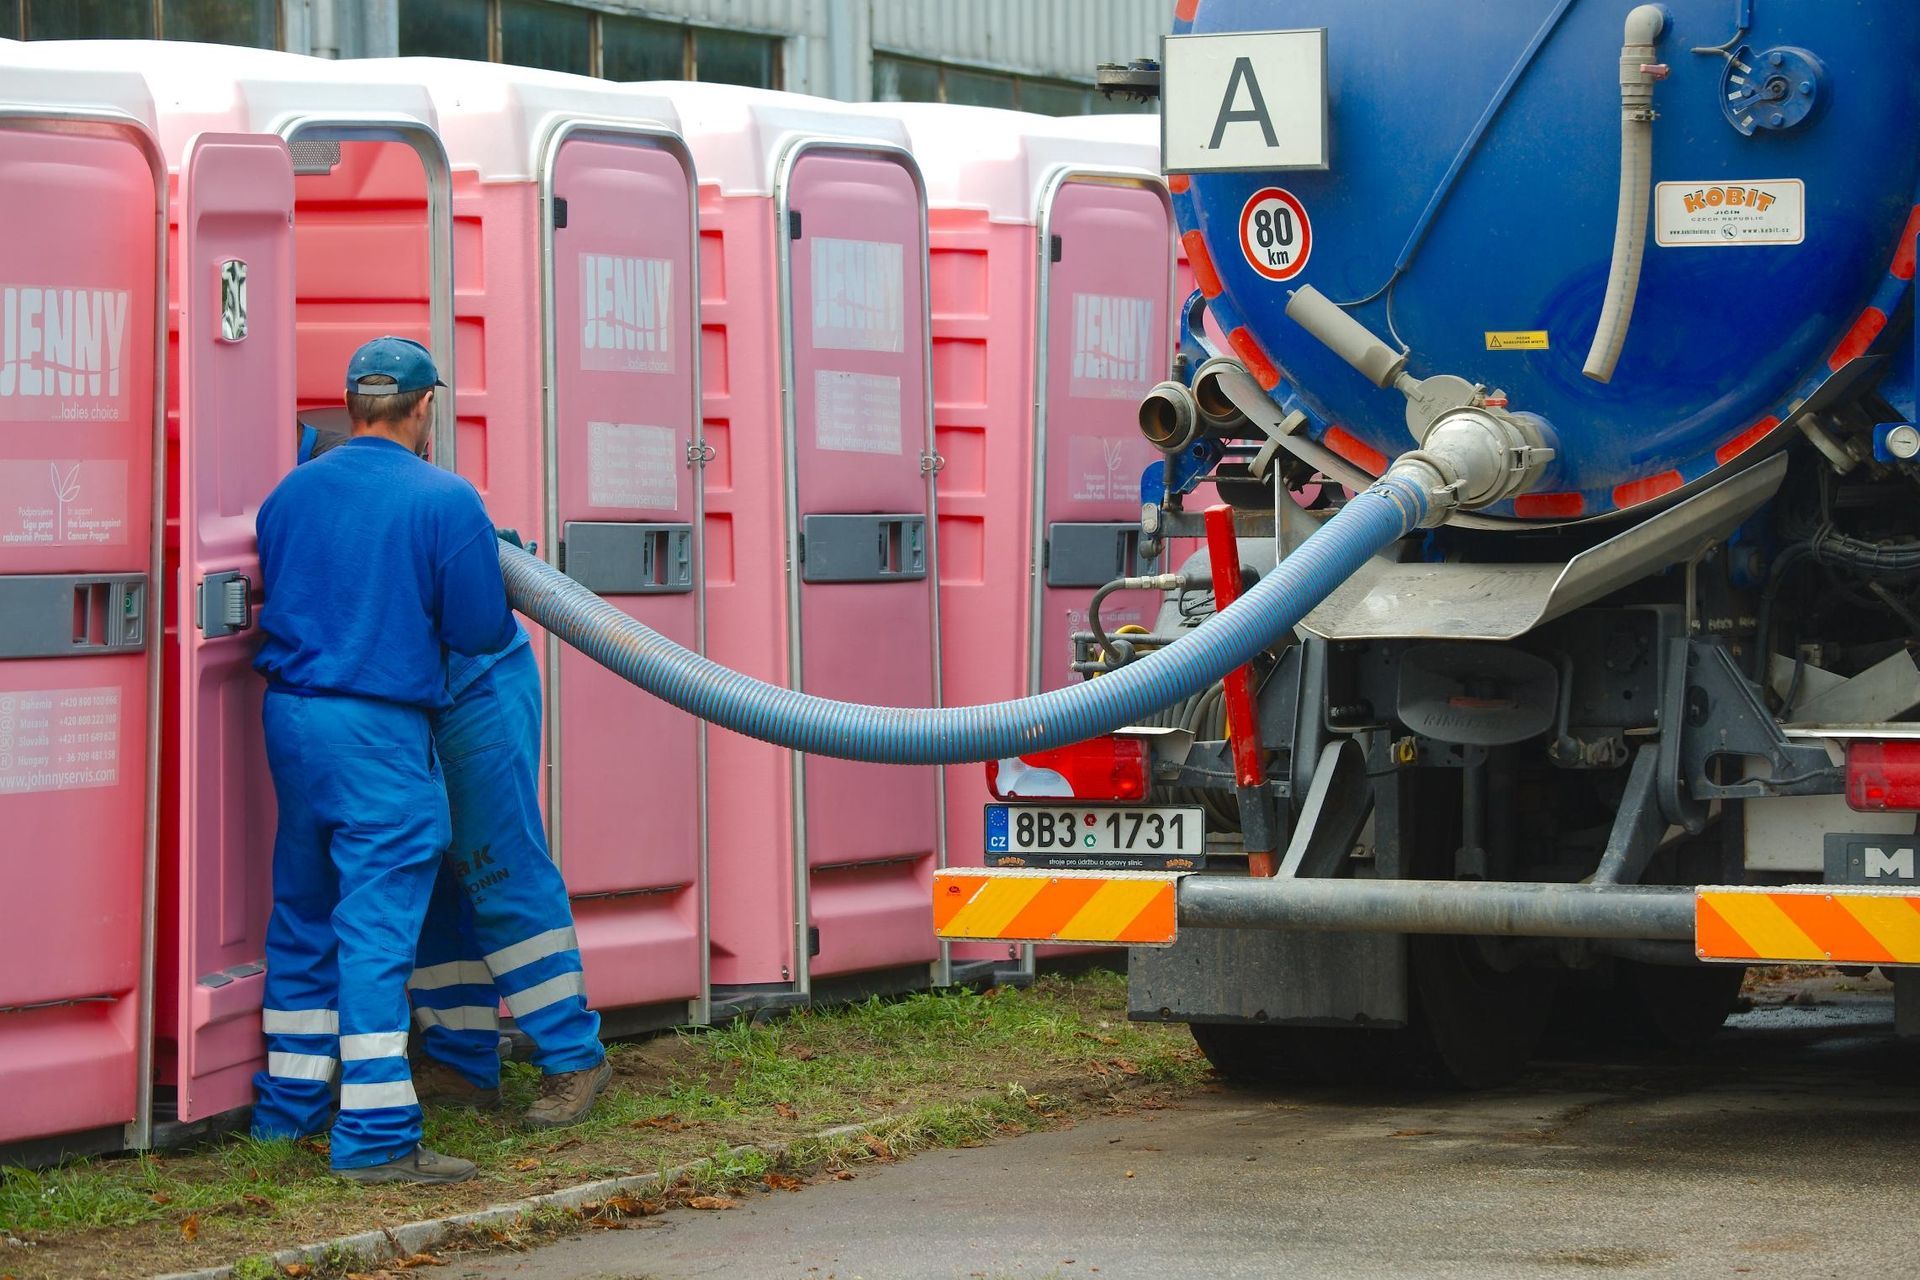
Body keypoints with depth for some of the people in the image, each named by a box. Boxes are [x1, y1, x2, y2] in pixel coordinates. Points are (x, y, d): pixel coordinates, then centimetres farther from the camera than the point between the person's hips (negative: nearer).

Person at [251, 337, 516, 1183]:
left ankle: (289, 1105, 25)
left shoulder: (290, 493, 8)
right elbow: (482, 629, -7)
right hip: (380, 730, -6)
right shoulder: (444, 501, -9)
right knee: (377, 923, -6)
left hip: (290, 715, 6)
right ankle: (376, 1132, -8)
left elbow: (275, 599, 15)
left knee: (303, 914, 17)